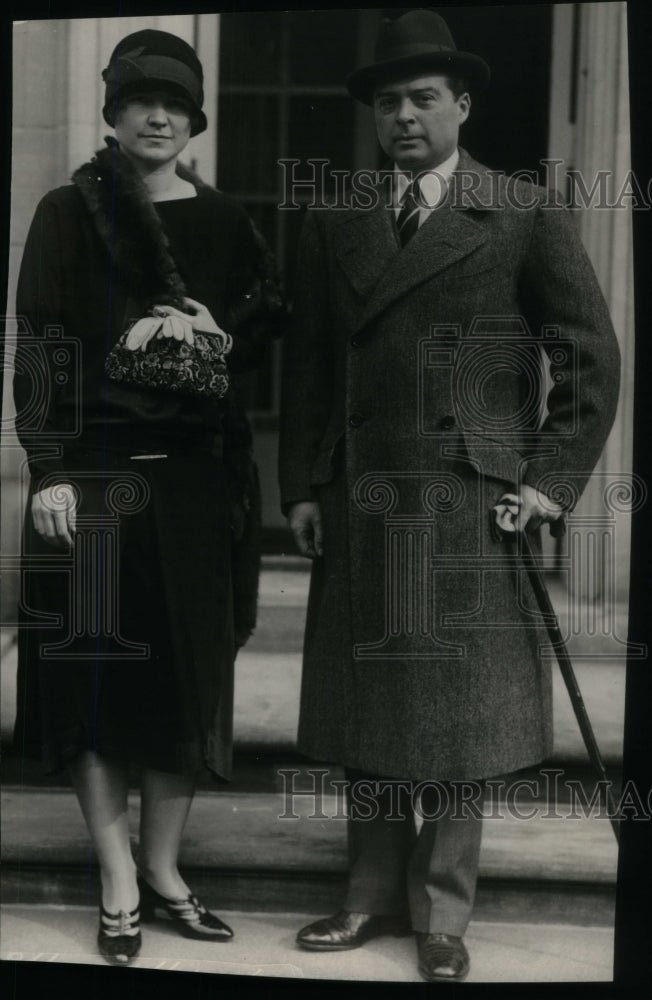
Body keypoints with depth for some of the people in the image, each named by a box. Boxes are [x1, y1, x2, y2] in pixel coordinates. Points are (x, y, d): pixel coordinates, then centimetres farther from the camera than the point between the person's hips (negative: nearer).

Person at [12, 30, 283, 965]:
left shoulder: (226, 221, 9)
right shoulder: (69, 213, 1)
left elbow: (273, 327, 12)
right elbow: (38, 349, -4)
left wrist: (214, 334, -9)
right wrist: (49, 472, -13)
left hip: (201, 477, 3)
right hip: (98, 473, -3)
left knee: (192, 671, 7)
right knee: (99, 671, 1)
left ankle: (164, 867, 22)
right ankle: (119, 886, 13)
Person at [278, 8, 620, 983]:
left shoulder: (528, 216, 1)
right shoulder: (333, 225, 12)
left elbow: (591, 354, 1)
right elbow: (308, 366, 14)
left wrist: (553, 480, -5)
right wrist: (302, 487, 6)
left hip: (472, 502, -3)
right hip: (358, 502, 4)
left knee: (459, 707, 2)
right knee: (368, 699, 9)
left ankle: (442, 914, 15)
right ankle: (374, 896, 22)